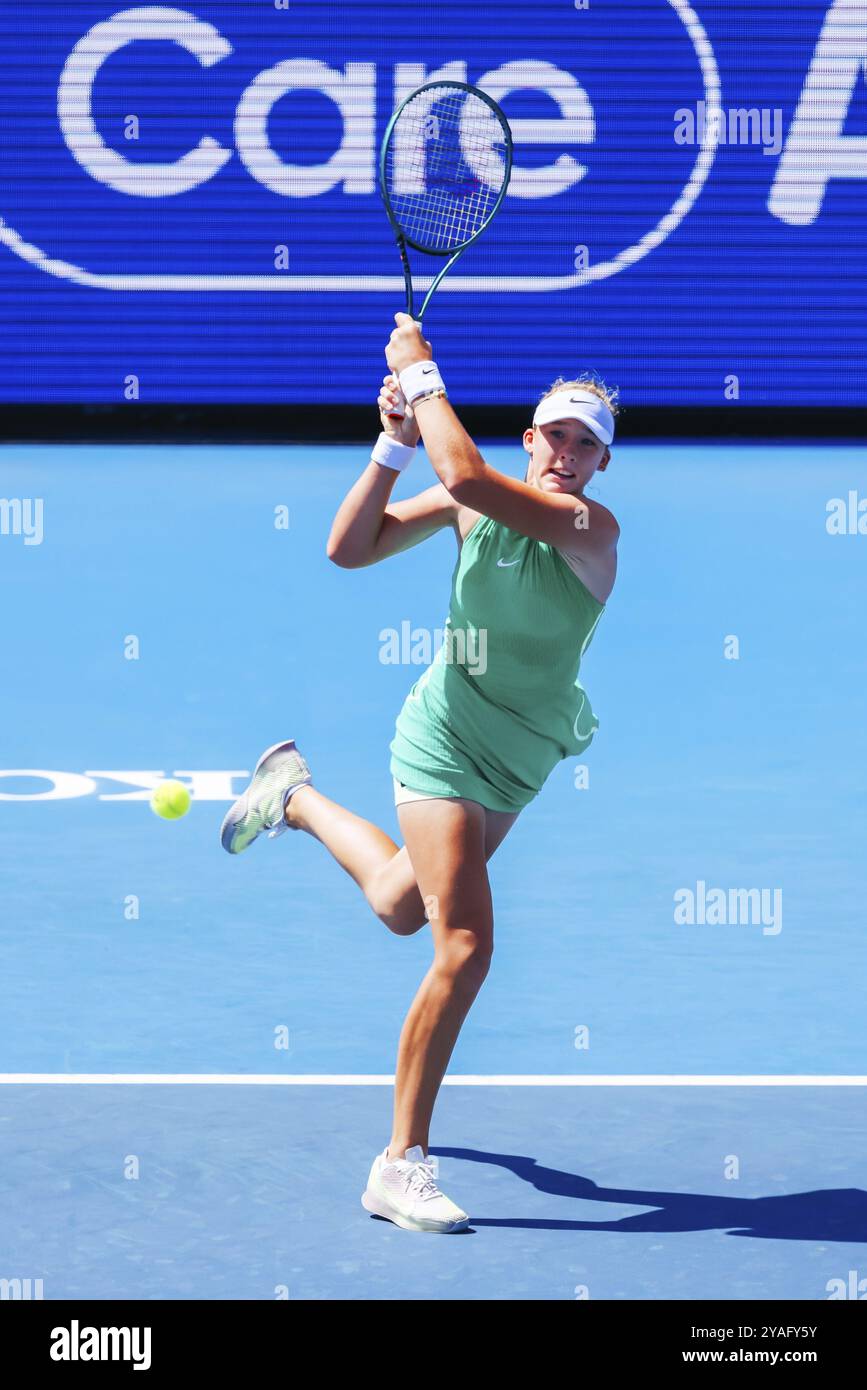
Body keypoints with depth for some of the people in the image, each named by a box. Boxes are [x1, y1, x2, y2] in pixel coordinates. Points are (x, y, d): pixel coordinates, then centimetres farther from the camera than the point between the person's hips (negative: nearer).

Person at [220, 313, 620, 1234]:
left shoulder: (593, 528, -17)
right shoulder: (467, 502, -7)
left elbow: (468, 476, -32)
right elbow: (349, 547, -8)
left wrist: (423, 373, -23)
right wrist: (398, 439, -16)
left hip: (519, 761, 3)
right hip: (445, 738, -3)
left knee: (401, 909, 23)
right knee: (464, 946, -17)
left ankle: (298, 800, 53)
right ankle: (401, 1166, -10)